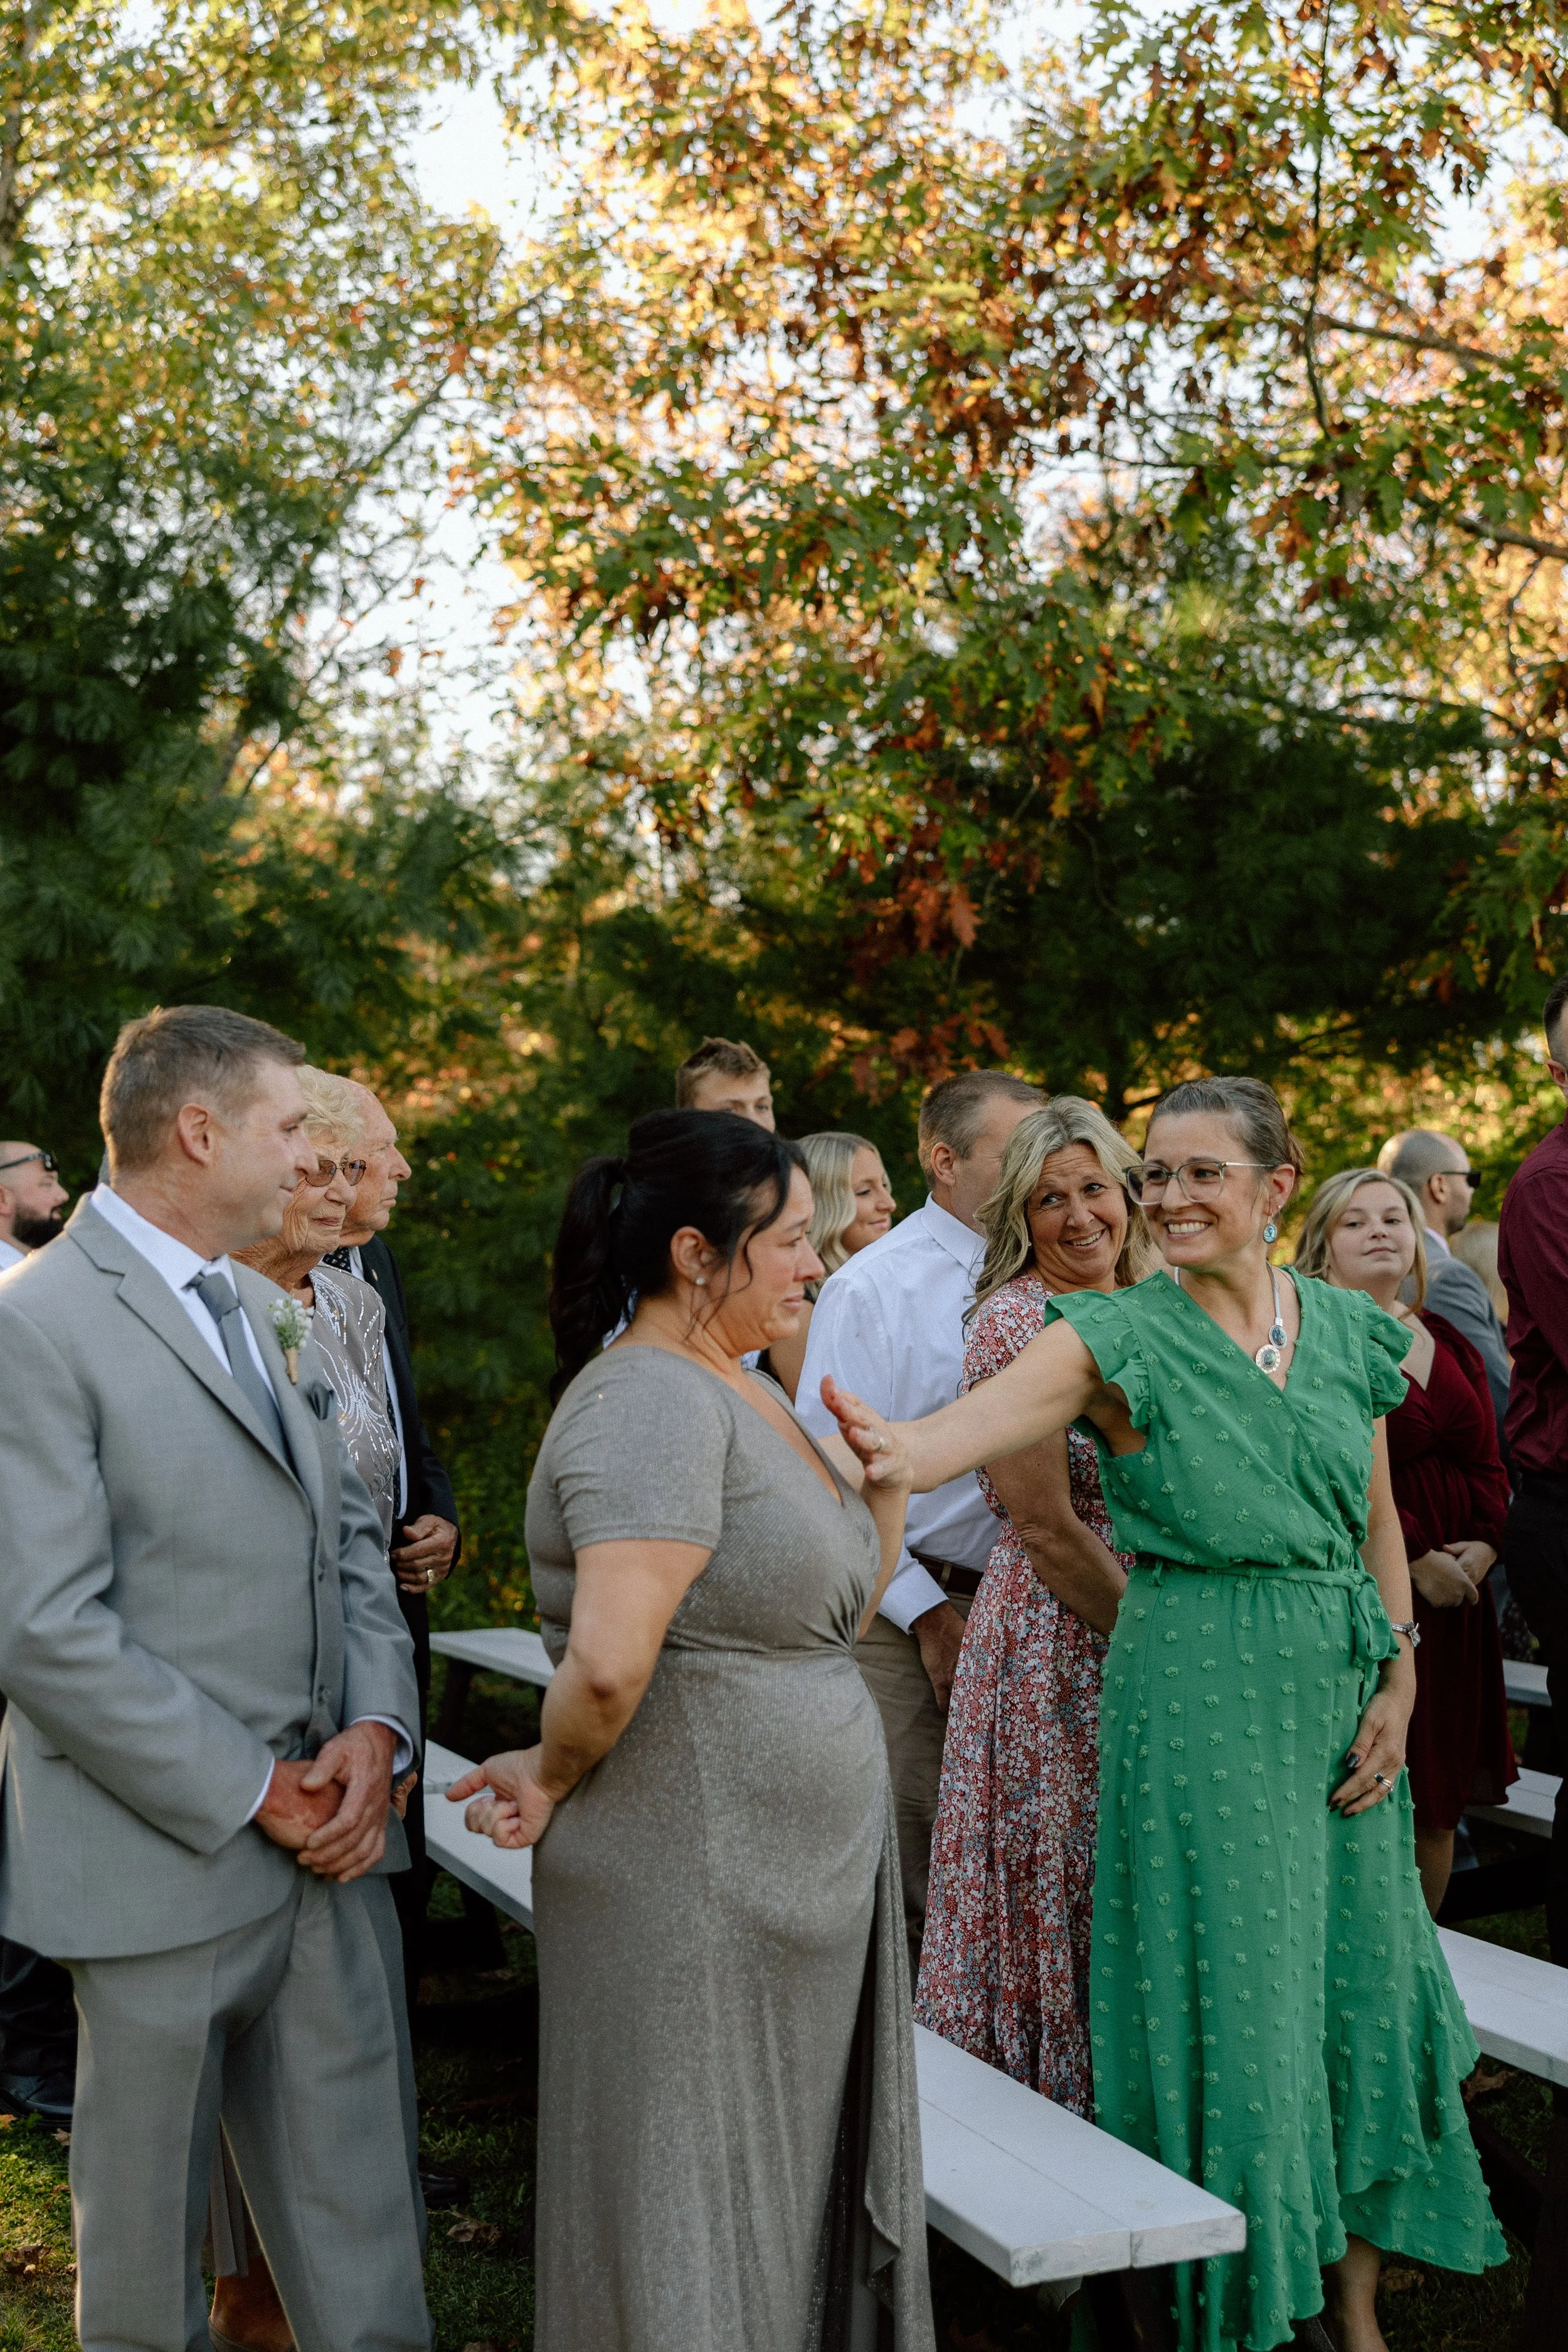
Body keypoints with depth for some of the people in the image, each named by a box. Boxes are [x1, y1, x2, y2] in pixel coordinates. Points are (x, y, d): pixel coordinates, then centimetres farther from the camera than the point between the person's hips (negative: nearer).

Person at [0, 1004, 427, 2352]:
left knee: (365, 2234, 12)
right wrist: (250, 1796, -15)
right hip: (169, 1861, -7)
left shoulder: (261, 1307, 13)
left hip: (330, 1838, 7)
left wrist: (376, 1726, -3)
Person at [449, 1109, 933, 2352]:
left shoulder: (744, 1389, 12)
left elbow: (835, 1608, 18)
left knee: (798, 2192, 19)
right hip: (695, 1880, -9)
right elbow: (610, 1659, -30)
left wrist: (885, 1479, 4)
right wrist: (553, 1777, -13)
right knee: (693, 2215, 6)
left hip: (805, 1866, 9)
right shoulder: (651, 1402, -20)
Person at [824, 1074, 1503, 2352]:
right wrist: (893, 1453, -48)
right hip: (1195, 1698, -5)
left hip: (1342, 1694, 5)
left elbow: (1378, 1526, 12)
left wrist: (1399, 1687, 3)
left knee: (1361, 1984, 12)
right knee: (1225, 1998, 0)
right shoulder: (1123, 1339, -9)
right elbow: (983, 1421, -27)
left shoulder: (1346, 1328, 5)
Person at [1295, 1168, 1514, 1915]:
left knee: (1439, 1796, 10)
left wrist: (1482, 1545, -4)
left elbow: (1487, 1466, 14)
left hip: (1456, 1594, 7)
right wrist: (1414, 1560, -15)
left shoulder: (1449, 1344, 16)